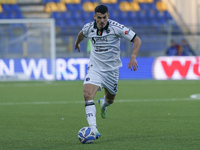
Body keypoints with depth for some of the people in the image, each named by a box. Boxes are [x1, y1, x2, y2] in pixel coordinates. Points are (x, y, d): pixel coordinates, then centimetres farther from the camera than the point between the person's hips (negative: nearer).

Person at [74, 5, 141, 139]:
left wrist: (133, 57, -30)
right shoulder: (88, 28, -8)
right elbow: (82, 34, 19)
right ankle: (93, 129, -29)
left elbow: (137, 40, -16)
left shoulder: (116, 27, -18)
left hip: (111, 69, 0)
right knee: (88, 94, -24)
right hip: (95, 67, 0)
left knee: (110, 99, 16)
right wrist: (77, 43, 40)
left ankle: (103, 104, 57)